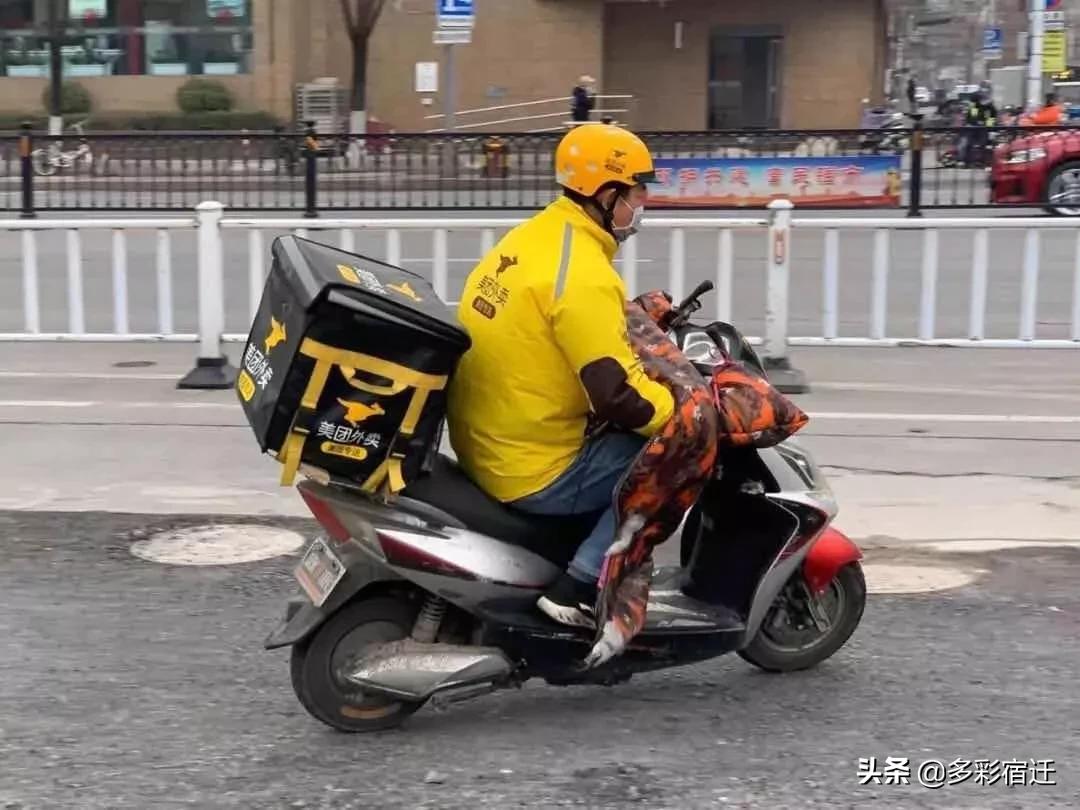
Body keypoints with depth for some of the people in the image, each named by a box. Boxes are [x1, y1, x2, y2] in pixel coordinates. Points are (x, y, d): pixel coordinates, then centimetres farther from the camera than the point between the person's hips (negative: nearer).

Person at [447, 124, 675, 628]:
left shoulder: (536, 237, 7)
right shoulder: (583, 274, -22)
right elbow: (619, 396, -24)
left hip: (486, 445, 10)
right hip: (535, 474, -10)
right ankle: (581, 588, -10)